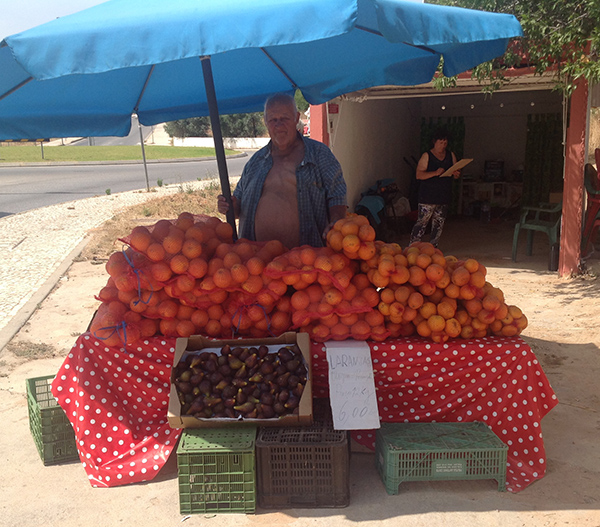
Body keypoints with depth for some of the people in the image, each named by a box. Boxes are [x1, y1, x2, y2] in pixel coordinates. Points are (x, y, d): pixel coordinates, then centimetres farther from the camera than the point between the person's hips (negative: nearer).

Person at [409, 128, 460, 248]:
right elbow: (419, 175, -12)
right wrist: (435, 173, -24)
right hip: (427, 197, -5)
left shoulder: (451, 156, 12)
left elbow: (455, 175, 18)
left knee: (439, 225, 9)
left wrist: (456, 174, -7)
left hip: (444, 197, 5)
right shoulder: (427, 156, -3)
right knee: (421, 223, -7)